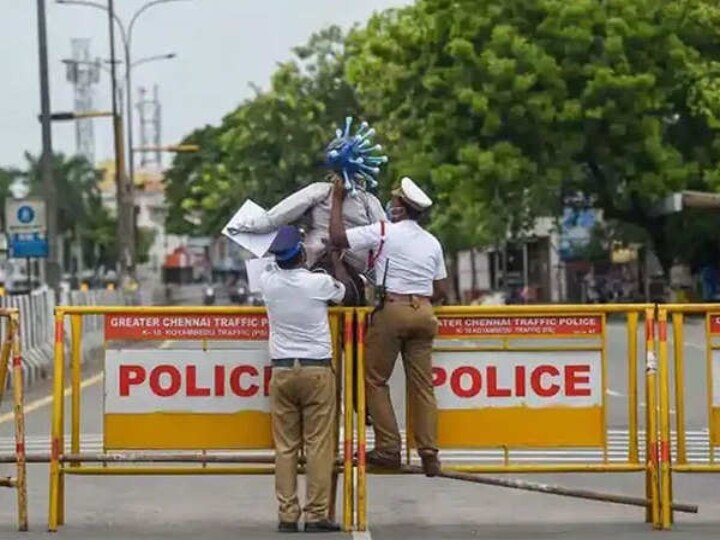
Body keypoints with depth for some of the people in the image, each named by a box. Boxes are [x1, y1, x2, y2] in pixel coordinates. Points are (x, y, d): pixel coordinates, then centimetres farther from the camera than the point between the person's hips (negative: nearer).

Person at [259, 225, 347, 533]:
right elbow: (343, 294, 13)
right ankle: (316, 515, -1)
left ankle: (287, 515, 4)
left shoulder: (268, 281, -2)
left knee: (285, 447, 5)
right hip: (316, 371, -3)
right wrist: (336, 262, 29)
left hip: (282, 371, 3)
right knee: (319, 446, 0)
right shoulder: (320, 282, -9)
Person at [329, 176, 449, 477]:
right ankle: (429, 455, 2)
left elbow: (337, 237, -5)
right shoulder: (432, 243, 14)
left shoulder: (384, 232, -5)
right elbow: (441, 291, 15)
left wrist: (338, 200, 6)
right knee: (422, 384, 5)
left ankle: (388, 449, 0)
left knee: (375, 379, 5)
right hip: (424, 312, 5)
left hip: (392, 308, -5)